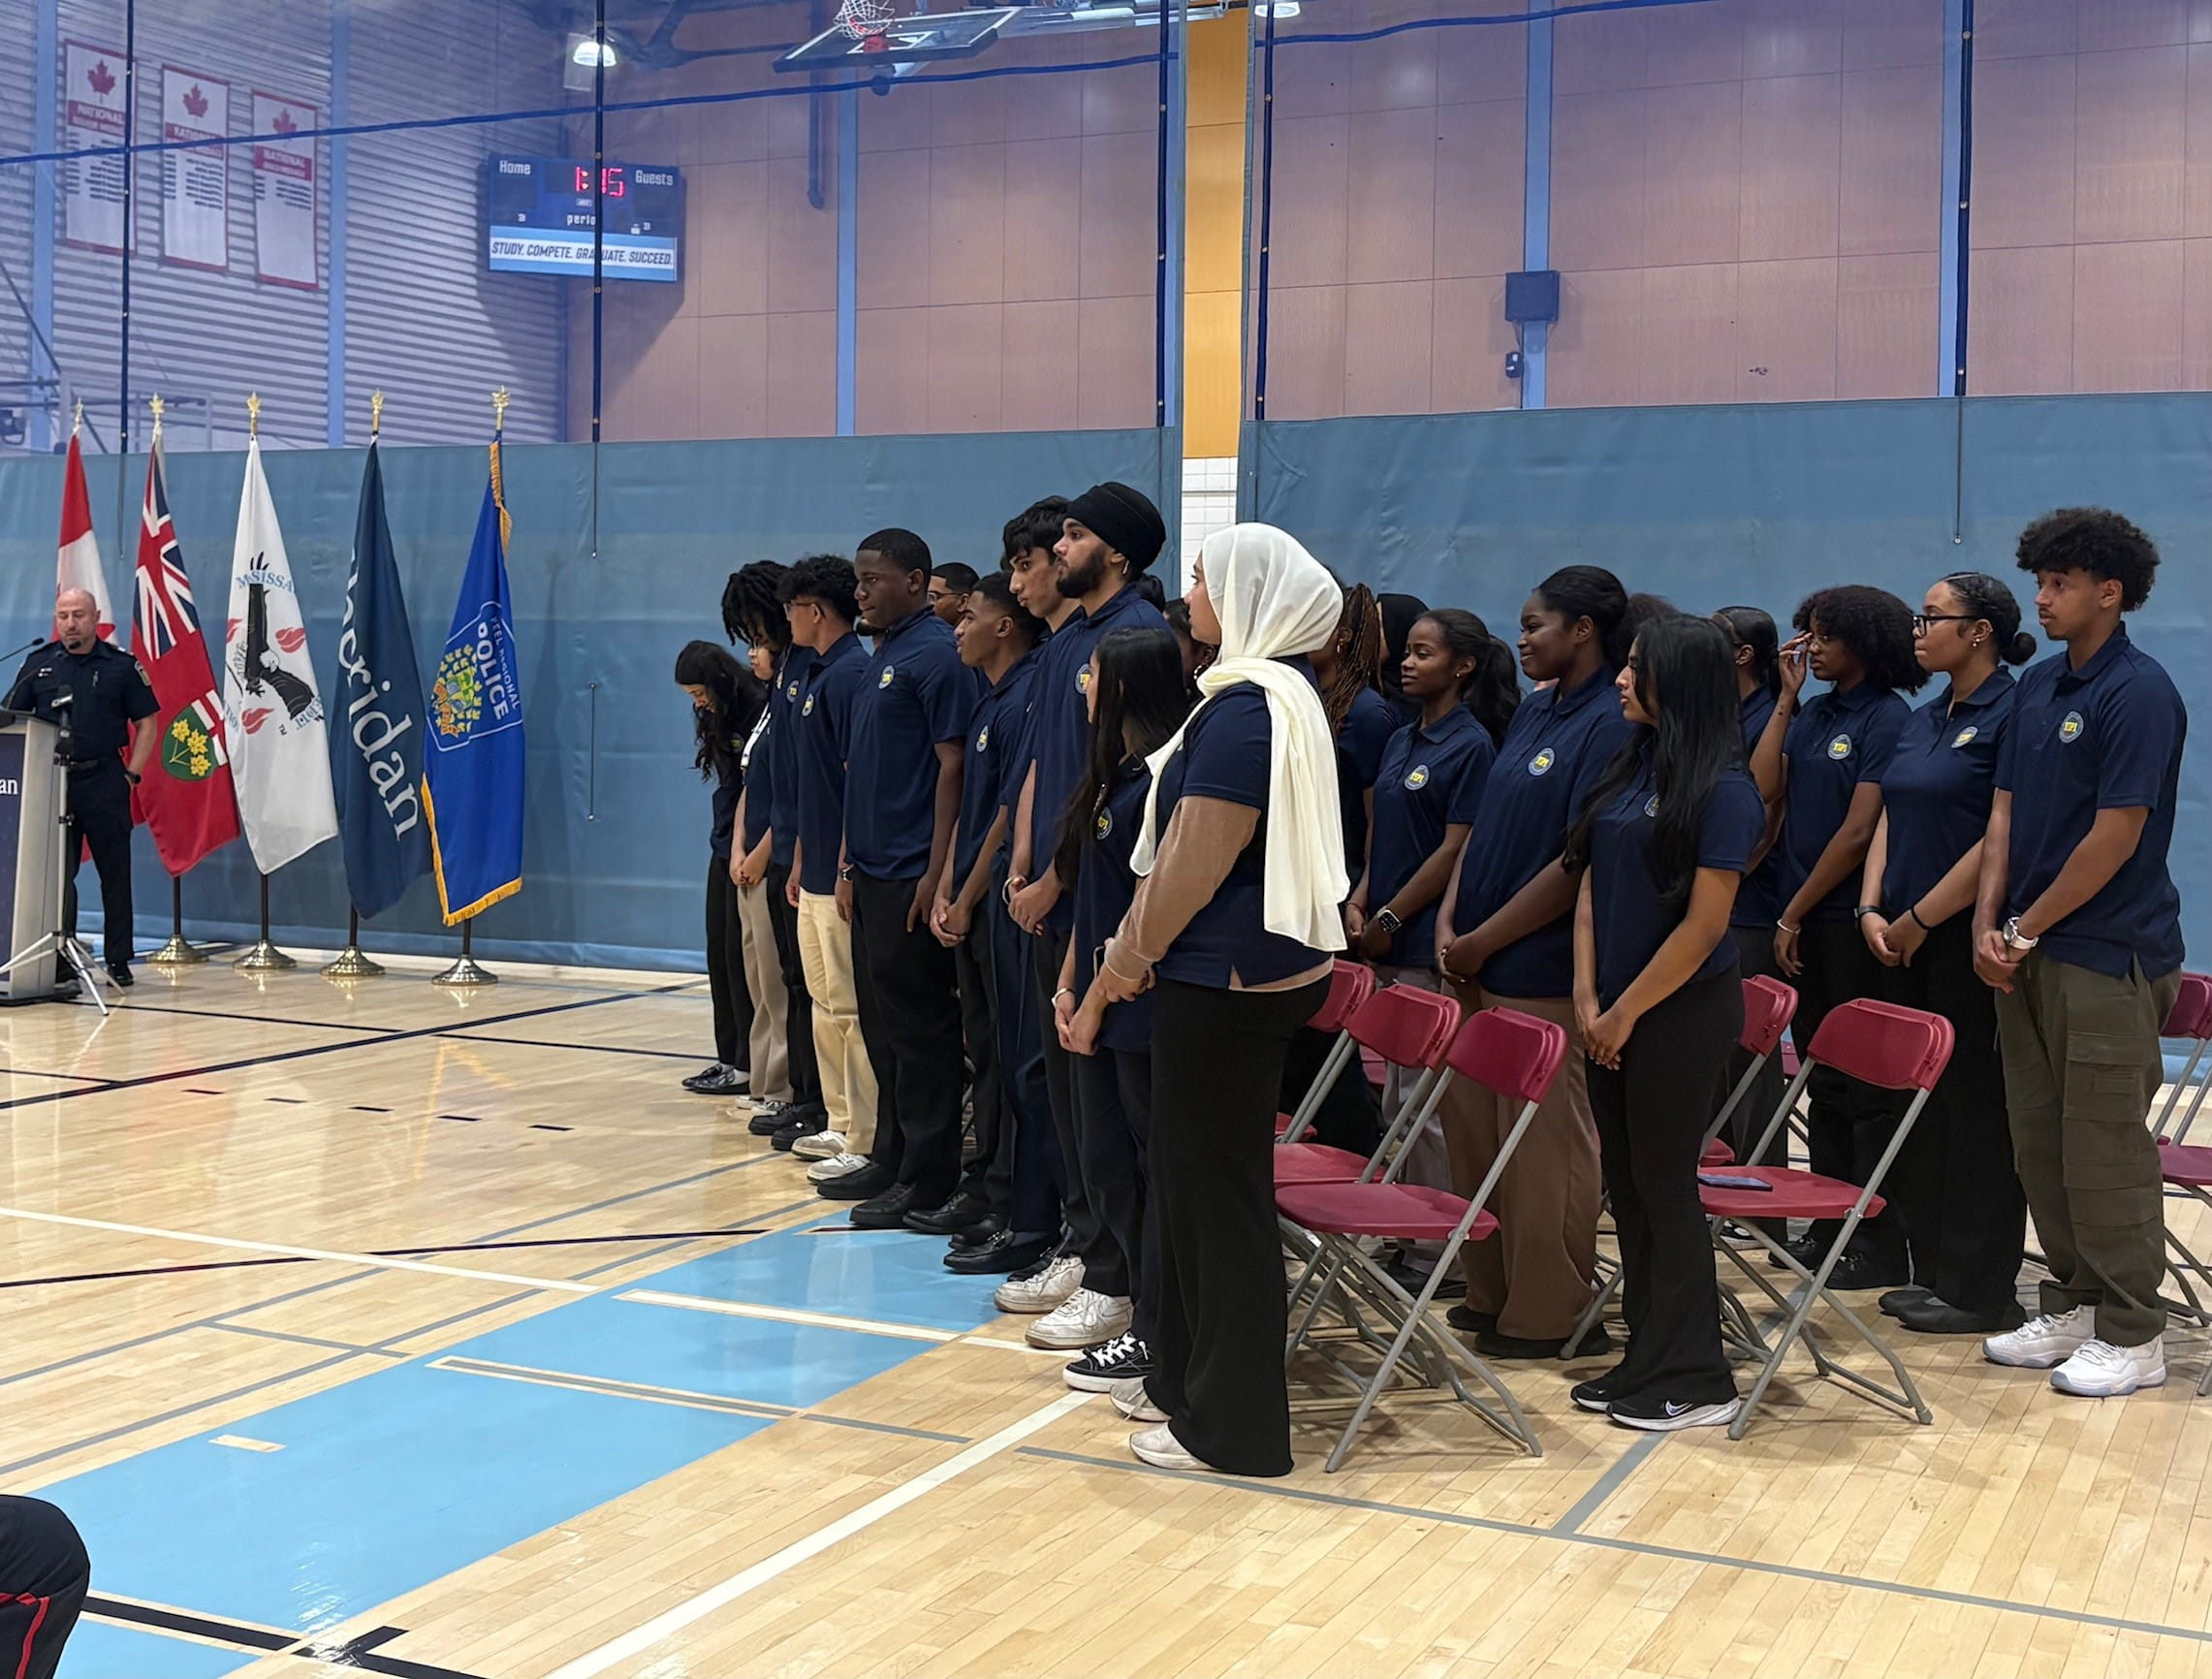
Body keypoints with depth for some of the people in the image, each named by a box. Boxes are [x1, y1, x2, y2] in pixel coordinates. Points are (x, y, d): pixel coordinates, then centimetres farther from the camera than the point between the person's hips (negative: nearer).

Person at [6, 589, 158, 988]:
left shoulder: (122, 666, 3)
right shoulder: (38, 664, 9)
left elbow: (147, 726, 4)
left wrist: (131, 775, -4)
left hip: (104, 781, -2)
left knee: (115, 873, 3)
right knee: (56, 874, 3)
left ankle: (119, 960, 10)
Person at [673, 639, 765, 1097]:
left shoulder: (760, 710, -15)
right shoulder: (721, 717, 12)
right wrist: (729, 845, 5)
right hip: (726, 848, 9)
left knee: (741, 954, -4)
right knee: (720, 953, 9)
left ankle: (748, 1065, 3)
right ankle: (730, 1057, 16)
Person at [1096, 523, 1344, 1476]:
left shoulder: (1245, 708, -19)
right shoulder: (1279, 696, 15)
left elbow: (1199, 859, -21)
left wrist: (1135, 955, -8)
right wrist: (1138, 948, 16)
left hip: (1225, 978, -10)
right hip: (1244, 967, 10)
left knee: (1216, 1186, -2)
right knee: (1194, 1172, 18)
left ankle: (1233, 1424, 9)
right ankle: (1188, 1377, 30)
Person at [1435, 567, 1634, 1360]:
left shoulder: (1611, 725, -13)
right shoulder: (1534, 709, 13)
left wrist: (1483, 941, -14)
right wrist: (1450, 924, 2)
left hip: (1541, 971, -9)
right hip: (1477, 964, 9)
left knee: (1542, 1142, 1)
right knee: (1471, 1127, 14)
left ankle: (1547, 1315, 13)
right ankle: (1492, 1293, 28)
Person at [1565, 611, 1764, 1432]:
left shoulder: (1721, 789, -14)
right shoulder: (1629, 768, 8)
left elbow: (1704, 925, -16)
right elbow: (1592, 887, 8)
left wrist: (1626, 1012, -12)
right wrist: (1588, 998, 0)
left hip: (1681, 1012, -7)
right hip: (1614, 1014, 7)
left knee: (1664, 1186, 0)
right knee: (1627, 1185, 12)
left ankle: (1694, 1381, 11)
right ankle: (1646, 1360, 23)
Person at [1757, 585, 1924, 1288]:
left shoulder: (1886, 719, -10)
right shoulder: (1813, 714, 13)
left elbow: (1858, 833, -15)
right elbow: (1763, 788, 0)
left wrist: (1795, 914, -11)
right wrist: (1787, 697, 2)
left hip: (1851, 920, -8)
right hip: (1804, 920, 8)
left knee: (1865, 1084, -1)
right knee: (1822, 1078, 13)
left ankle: (1880, 1248, 7)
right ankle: (1828, 1230, 22)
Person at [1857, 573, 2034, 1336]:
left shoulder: (2011, 716, -11)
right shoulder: (1921, 721, 15)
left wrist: (1920, 918, -15)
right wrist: (1873, 910, 0)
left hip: (1967, 938, -8)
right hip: (1905, 944, 8)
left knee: (1975, 1111, -1)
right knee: (1919, 1107, 12)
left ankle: (1981, 1292, 7)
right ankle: (1934, 1270, 22)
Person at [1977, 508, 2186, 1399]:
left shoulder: (2138, 694, -13)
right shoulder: (2037, 686, 12)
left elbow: (2115, 836, -16)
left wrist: (2028, 929, -11)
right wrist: (1989, 923, 0)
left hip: (2107, 956, -8)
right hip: (2030, 954, 8)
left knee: (2104, 1150, -2)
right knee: (2041, 1143, 12)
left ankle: (2131, 1334, 9)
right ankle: (2072, 1305, 24)